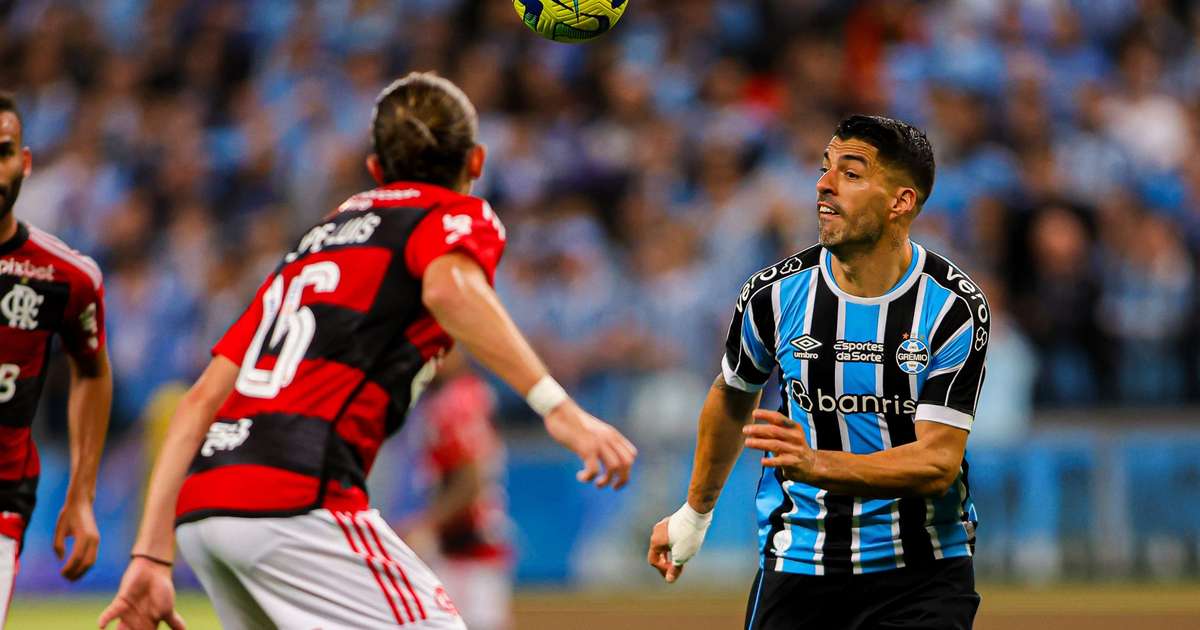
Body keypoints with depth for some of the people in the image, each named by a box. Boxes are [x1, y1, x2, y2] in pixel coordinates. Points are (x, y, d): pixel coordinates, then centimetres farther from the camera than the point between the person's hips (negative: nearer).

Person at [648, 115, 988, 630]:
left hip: (923, 573, -2)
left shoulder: (955, 307, -11)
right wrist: (695, 513, 28)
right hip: (796, 565, 2)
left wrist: (816, 465, -32)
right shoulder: (776, 293, -4)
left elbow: (939, 462, -18)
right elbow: (733, 397, 17)